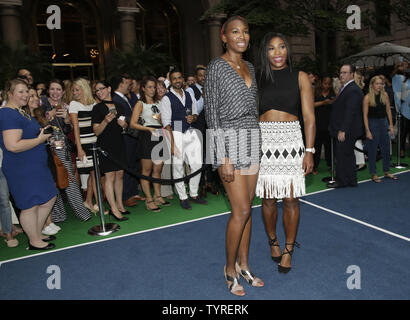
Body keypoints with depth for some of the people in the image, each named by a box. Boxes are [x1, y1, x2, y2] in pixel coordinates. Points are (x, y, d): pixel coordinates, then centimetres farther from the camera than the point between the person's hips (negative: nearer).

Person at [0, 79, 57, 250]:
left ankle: (37, 234, 33)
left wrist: (42, 132, 12)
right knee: (31, 205, 3)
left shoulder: (22, 112, 14)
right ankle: (34, 241, 21)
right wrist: (40, 139, -18)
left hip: (35, 165, 10)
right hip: (22, 169, -10)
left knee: (49, 199, 16)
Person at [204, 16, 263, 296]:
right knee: (241, 210, -6)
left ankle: (244, 265, 24)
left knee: (247, 208, 10)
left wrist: (257, 144, 14)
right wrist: (223, 157, -16)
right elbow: (212, 113, -11)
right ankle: (230, 267, 15)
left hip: (252, 141, 7)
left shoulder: (250, 67, 15)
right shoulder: (216, 67, -6)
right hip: (230, 140, -7)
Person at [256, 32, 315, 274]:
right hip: (264, 141, 1)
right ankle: (273, 241, 30)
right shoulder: (258, 79, 10)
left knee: (291, 199, 2)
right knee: (268, 198, 7)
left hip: (291, 140, -1)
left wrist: (309, 151, -6)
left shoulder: (300, 77, 7)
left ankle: (289, 250, 20)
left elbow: (309, 117, 2)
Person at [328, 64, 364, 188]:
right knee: (348, 156, 15)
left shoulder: (353, 90, -16)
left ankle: (342, 181, 8)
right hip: (343, 130, 10)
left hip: (346, 131, -10)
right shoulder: (345, 88, 17)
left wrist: (342, 130, -24)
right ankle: (351, 181, 25)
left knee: (342, 156, -3)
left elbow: (350, 112, -22)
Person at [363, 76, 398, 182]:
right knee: (372, 150, 2)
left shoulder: (385, 95, 2)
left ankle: (387, 171, 26)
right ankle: (373, 174, 12)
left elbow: (388, 110, 7)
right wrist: (367, 131, -15)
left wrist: (391, 125, 3)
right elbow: (365, 115, -11)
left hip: (383, 123, 5)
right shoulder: (367, 97, -10)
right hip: (372, 123, -5)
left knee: (386, 149, 11)